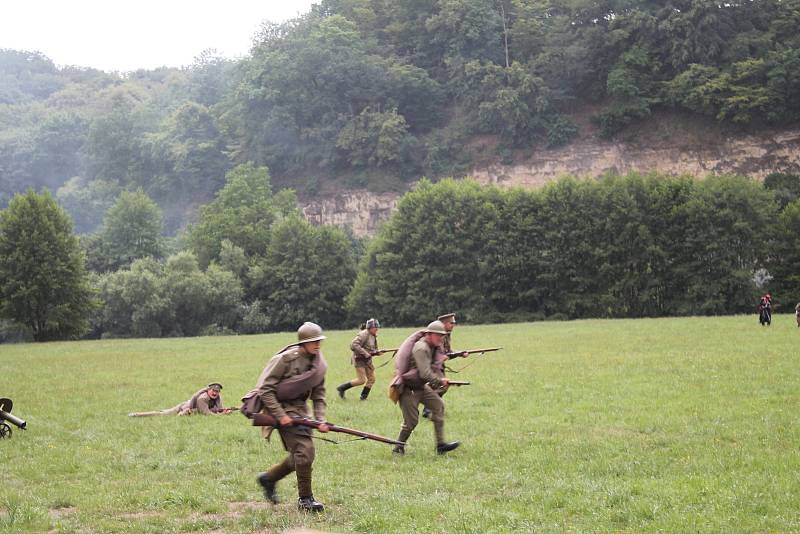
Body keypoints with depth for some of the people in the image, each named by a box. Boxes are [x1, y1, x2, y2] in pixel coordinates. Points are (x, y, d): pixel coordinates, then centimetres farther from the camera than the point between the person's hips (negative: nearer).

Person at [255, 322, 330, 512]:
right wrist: (280, 416, -20)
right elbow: (265, 389, -15)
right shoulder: (286, 359, -17)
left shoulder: (319, 364, 4)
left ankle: (269, 478, 33)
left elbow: (319, 395, 9)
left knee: (299, 455, 11)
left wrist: (321, 420, -6)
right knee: (304, 450, -15)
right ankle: (305, 499, -3)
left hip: (300, 408, 8)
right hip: (282, 407, -8)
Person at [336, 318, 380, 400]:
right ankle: (342, 388, 4)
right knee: (361, 380, -10)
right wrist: (365, 353, -27)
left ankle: (364, 396, 14)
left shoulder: (374, 336, 9)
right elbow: (353, 345, -27)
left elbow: (373, 349, 20)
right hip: (359, 359, -9)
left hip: (367, 360, 9)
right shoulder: (364, 334, -19)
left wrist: (377, 352, -3)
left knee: (371, 379, 3)